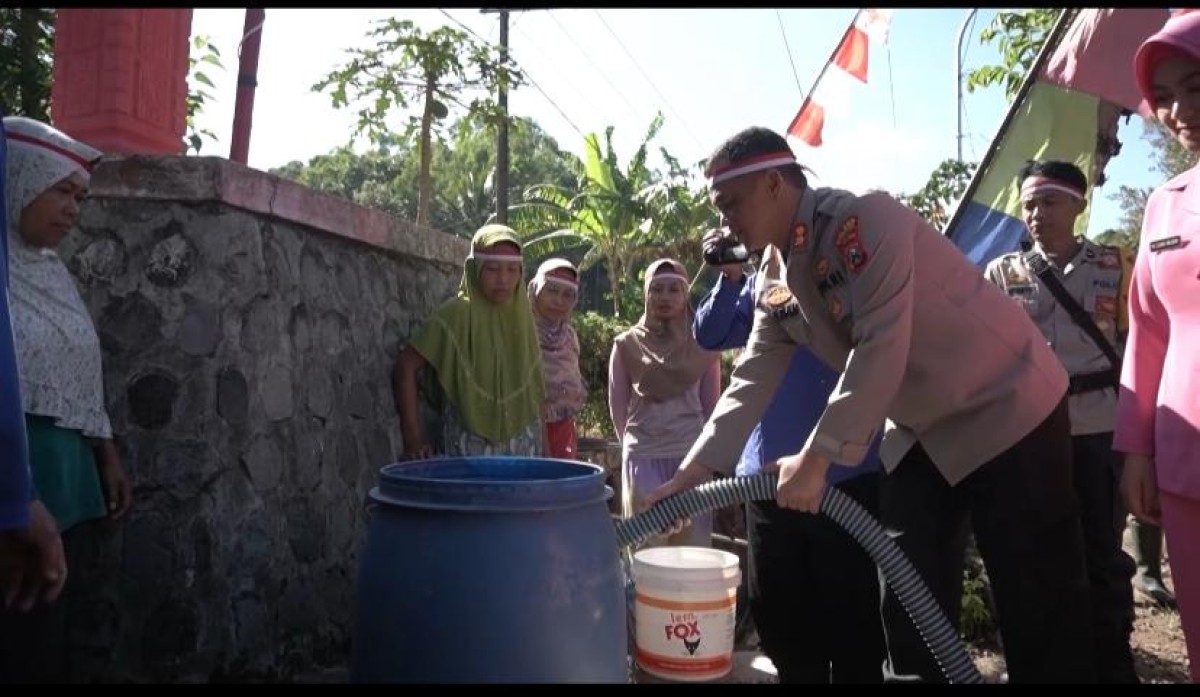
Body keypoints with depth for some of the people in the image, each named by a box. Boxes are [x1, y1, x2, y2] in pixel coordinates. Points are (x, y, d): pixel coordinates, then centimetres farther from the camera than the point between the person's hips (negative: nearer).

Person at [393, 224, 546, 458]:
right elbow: (406, 367, -11)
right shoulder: (457, 314, -11)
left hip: (522, 442, 5)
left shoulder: (522, 310, 4)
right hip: (470, 444, -4)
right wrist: (413, 435, -11)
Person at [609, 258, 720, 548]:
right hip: (643, 457, 0)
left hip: (691, 454, 1)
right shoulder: (627, 344, 3)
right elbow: (617, 406, 10)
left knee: (693, 545, 2)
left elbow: (711, 403, 10)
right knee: (647, 547, 0)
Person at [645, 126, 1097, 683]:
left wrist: (816, 458, -27)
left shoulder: (866, 219, -22)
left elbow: (881, 348, -29)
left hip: (1007, 410, -7)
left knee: (1040, 606, 0)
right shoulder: (773, 279, 2)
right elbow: (751, 382, 2)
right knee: (907, 603, 8)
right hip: (920, 434, 8)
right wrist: (691, 474, -4)